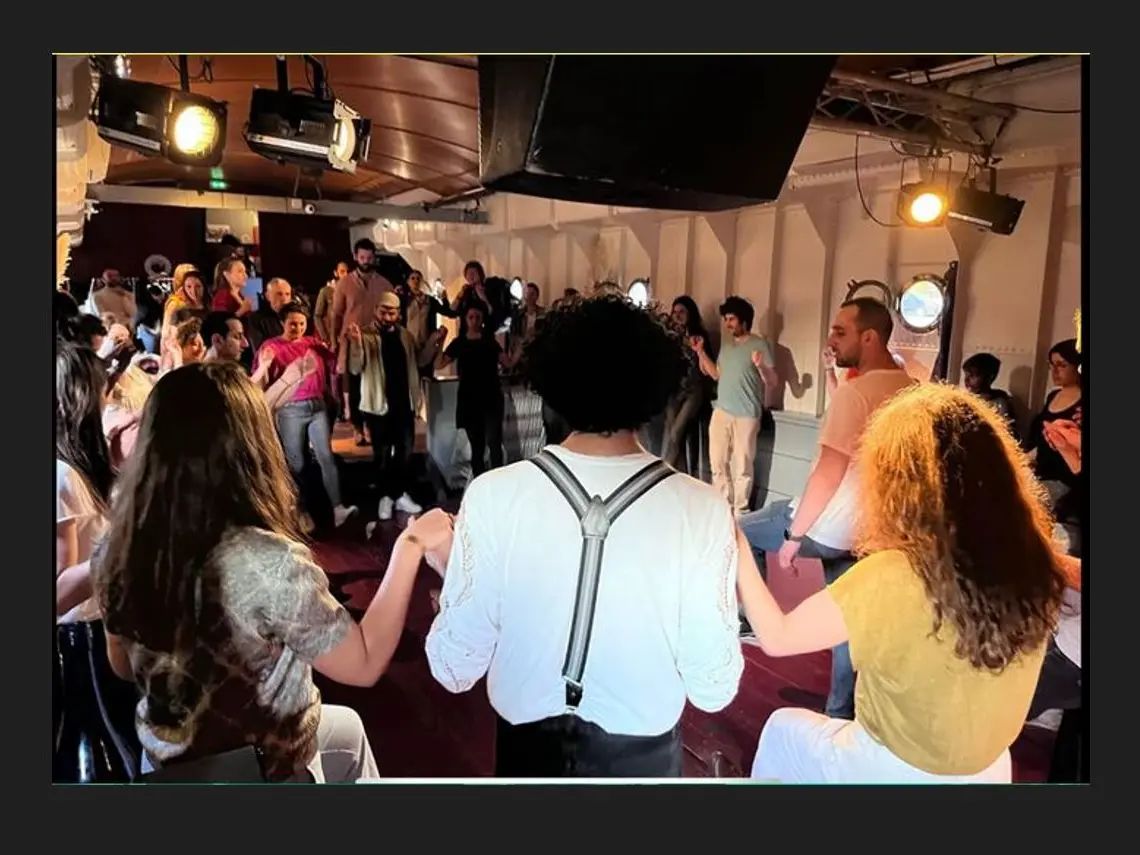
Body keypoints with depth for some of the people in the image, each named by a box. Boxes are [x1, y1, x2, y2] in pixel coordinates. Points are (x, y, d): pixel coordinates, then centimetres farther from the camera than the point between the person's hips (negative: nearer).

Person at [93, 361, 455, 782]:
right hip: (261, 772, -4)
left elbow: (123, 667, 2)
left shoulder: (122, 546, -15)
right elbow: (364, 664, -22)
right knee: (348, 730, 28)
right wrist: (410, 547, -18)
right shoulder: (267, 564, -35)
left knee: (346, 726, 28)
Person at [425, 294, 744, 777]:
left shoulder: (493, 495, -20)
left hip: (529, 747, 0)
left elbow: (455, 669, -12)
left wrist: (451, 573, 4)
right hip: (642, 753, 0)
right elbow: (714, 690, -13)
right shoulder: (701, 510, -20)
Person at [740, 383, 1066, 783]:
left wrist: (737, 550, -13)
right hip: (991, 770, 5)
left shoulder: (892, 577, -32)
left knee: (782, 728, 24)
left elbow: (776, 637, -23)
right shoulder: (1031, 562, -17)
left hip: (902, 772, -4)